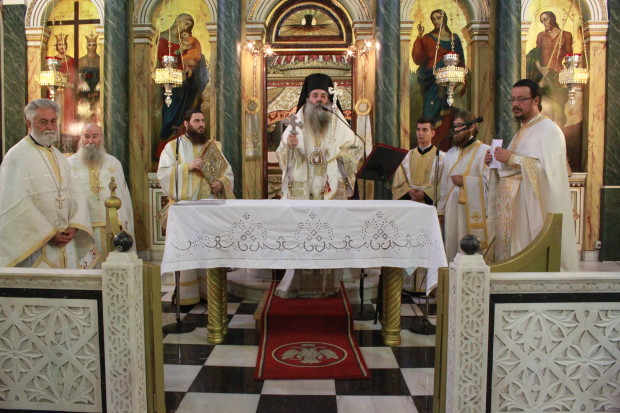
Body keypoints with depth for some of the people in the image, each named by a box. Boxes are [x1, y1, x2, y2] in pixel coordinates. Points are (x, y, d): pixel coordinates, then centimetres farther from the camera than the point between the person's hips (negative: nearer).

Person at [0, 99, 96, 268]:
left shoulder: (59, 157, 14)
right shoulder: (17, 157, -9)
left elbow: (74, 193, 8)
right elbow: (16, 205, -16)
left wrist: (74, 226, -8)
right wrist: (49, 234, -16)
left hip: (66, 242, 6)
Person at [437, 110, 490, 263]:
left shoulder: (485, 151, -1)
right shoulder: (450, 154, 19)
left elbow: (490, 181, -12)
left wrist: (465, 180, -10)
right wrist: (441, 209, 14)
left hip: (473, 210, -6)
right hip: (452, 210, 6)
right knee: (451, 249, 5)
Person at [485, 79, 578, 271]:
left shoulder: (549, 130, -7)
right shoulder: (522, 132, 21)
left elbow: (548, 169, -21)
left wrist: (512, 158, -19)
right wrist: (496, 162, 7)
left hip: (533, 210, -8)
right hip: (513, 211, 9)